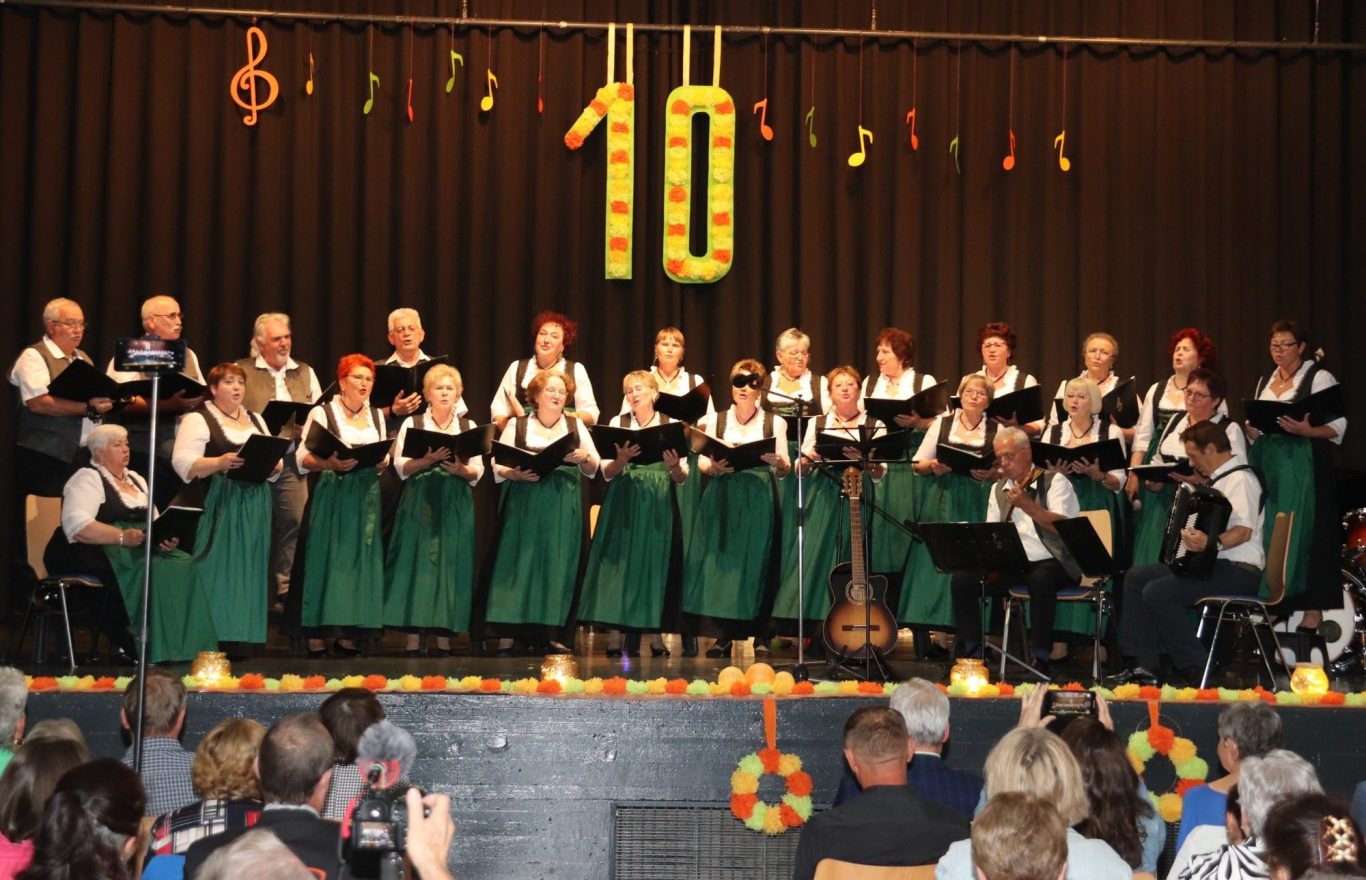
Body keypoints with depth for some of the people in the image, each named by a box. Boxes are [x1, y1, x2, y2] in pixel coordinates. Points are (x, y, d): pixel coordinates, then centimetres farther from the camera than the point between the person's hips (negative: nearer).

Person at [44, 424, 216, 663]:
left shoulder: (136, 480, 23)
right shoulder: (88, 479, -2)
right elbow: (76, 525, -17)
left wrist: (166, 537, -6)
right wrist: (122, 536, -26)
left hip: (136, 550, 7)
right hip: (90, 555, -7)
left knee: (183, 565, -22)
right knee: (149, 570, -35)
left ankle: (178, 647, -26)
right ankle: (130, 646, -28)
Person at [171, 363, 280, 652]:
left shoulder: (256, 420, 21)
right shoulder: (199, 419, 0)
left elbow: (275, 463, 21)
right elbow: (184, 464, -11)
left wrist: (273, 463, -3)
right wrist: (220, 462, -25)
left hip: (254, 507, 6)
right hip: (218, 507, -6)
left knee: (247, 572, 3)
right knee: (217, 573, -10)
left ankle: (237, 641, 6)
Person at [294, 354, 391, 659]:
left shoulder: (376, 416, 14)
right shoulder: (322, 413, -2)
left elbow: (384, 457, 16)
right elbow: (302, 459, -8)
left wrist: (381, 462, -6)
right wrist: (331, 463, -23)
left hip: (366, 496, 5)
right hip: (332, 494, -5)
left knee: (360, 562, 3)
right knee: (327, 560, -7)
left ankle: (348, 637, 8)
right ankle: (316, 638, -3)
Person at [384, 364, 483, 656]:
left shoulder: (468, 426, 11)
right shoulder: (412, 423, 6)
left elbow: (478, 472, 6)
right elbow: (401, 467, -2)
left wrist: (460, 469, -14)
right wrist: (428, 459, -17)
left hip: (456, 505, 2)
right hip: (419, 503, -2)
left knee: (451, 565, 0)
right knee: (417, 564, -5)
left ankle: (444, 639, 3)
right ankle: (413, 640, -3)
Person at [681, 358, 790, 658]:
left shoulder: (774, 423, 8)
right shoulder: (715, 420, 9)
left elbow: (784, 471, 3)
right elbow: (702, 464, 4)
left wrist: (778, 463, -19)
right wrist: (715, 467, -18)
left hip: (758, 502, -1)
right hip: (722, 500, 1)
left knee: (755, 563, -3)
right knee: (721, 561, -4)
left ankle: (759, 633, 3)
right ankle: (723, 635, -1)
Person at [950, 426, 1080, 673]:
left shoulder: (1054, 482, -2)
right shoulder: (998, 489, 17)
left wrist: (1028, 505, -25)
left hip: (1049, 562, -5)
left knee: (1041, 579, -39)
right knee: (962, 578, -15)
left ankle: (1041, 660, -30)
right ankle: (971, 653, -8)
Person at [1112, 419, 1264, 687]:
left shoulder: (1240, 479, -14)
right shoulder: (1221, 479, 18)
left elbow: (1244, 531, -30)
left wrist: (1211, 543, -45)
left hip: (1239, 572, -11)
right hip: (1208, 564, 11)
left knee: (1158, 592, -24)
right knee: (1137, 577, 4)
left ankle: (1196, 671, -16)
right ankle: (1142, 665, -2)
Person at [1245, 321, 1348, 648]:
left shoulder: (1319, 378, -2)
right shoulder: (1265, 382, 17)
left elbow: (1338, 427, -7)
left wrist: (1306, 430, -23)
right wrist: (1252, 432, 2)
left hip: (1302, 466, -6)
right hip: (1267, 464, 6)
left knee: (1304, 536, -8)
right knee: (1267, 535, 4)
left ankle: (1312, 614, -5)